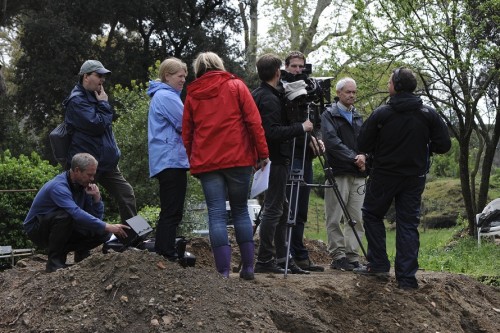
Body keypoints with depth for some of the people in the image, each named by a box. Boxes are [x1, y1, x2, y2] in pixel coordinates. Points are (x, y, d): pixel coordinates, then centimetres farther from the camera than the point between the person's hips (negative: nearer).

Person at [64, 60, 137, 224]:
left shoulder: (94, 96, 15)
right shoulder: (77, 101, -15)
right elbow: (97, 125, -23)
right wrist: (104, 104, -12)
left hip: (106, 161, 9)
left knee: (126, 194, 6)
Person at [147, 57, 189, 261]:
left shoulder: (162, 95, 21)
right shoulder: (167, 97, -12)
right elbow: (185, 126, -14)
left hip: (166, 161, 11)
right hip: (172, 160, -11)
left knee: (169, 212, 14)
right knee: (172, 212, -10)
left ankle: (161, 255, 17)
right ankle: (167, 257, -10)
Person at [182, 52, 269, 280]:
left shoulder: (192, 95, 11)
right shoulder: (236, 86, 5)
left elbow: (187, 134, 12)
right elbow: (253, 121, -3)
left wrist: (193, 162, 21)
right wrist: (262, 153, -1)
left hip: (206, 162, 1)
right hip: (238, 158, -1)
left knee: (217, 215, -1)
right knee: (240, 210, 11)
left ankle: (224, 271, -8)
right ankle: (248, 267, 8)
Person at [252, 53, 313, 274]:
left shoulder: (258, 95, 14)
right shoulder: (270, 99, -16)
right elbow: (274, 132, -25)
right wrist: (301, 128, -16)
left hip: (276, 159, 10)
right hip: (276, 160, -10)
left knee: (280, 209, 13)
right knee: (273, 210, -6)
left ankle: (281, 258, 16)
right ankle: (265, 260, -3)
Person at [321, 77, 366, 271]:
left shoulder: (357, 117, 20)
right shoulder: (329, 115, 1)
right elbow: (332, 141, -12)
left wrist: (363, 156, -8)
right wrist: (353, 158, -15)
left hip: (358, 175, 6)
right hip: (337, 173, -5)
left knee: (357, 219, 2)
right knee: (334, 219, -3)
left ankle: (352, 256, 6)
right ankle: (338, 257, 2)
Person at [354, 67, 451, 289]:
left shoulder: (381, 114, -10)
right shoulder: (429, 115, -5)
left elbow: (363, 145, -6)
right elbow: (444, 145, -4)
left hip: (383, 175, -2)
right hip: (414, 178, 2)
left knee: (372, 215, 17)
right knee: (408, 224, 6)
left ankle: (378, 265, 12)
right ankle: (406, 277, 3)